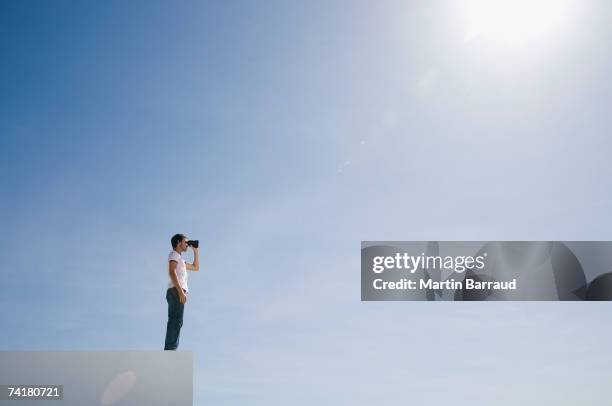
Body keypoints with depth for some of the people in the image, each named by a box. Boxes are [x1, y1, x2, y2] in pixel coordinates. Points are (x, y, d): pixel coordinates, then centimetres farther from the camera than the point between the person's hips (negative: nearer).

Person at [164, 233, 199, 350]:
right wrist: (181, 291, -24)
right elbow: (172, 272, -16)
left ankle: (169, 349, 7)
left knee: (174, 322, 7)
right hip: (176, 292, -10)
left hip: (178, 292, 10)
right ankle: (171, 348, -20)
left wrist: (196, 251, 30)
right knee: (176, 321, -15)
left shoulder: (180, 259, 29)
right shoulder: (174, 254, 0)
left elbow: (196, 267, 38)